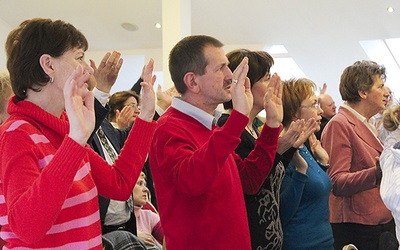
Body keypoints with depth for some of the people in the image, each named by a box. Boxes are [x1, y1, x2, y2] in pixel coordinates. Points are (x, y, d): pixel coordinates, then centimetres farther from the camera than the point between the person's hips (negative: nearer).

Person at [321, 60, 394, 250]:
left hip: (384, 223, 9)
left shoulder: (369, 126, 19)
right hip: (357, 227, -9)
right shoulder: (339, 124, -10)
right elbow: (336, 183, -20)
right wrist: (376, 174, -31)